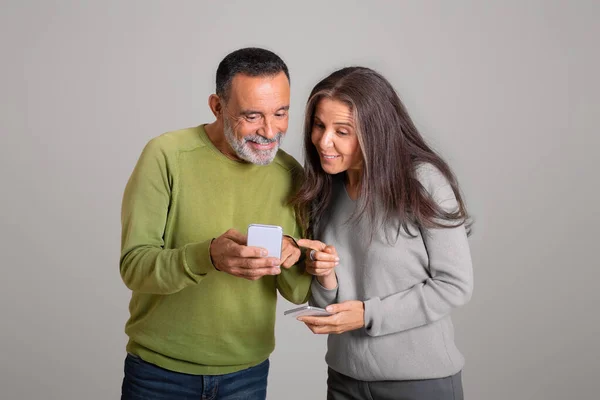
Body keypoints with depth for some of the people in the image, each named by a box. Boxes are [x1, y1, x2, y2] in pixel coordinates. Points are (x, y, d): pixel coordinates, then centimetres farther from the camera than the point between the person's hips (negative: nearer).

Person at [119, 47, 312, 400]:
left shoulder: (291, 175, -5)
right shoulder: (166, 155, -14)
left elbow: (299, 293, -1)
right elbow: (134, 266, -17)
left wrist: (292, 261, -24)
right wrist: (207, 256, -35)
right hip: (159, 370, -2)